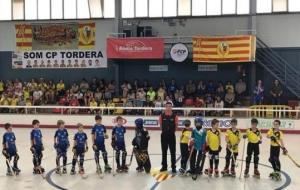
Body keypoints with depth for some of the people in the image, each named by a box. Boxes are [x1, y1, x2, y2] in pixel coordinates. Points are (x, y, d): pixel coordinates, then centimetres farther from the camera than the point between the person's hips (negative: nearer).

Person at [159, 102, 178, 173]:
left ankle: (173, 167, 11)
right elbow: (161, 125, 8)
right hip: (164, 135, 2)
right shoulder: (162, 116, -1)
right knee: (164, 152, 11)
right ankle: (164, 166, 22)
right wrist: (164, 130, 7)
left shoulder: (174, 116, -5)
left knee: (173, 152, 3)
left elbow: (176, 125, 3)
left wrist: (172, 130, 4)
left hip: (172, 135, -2)